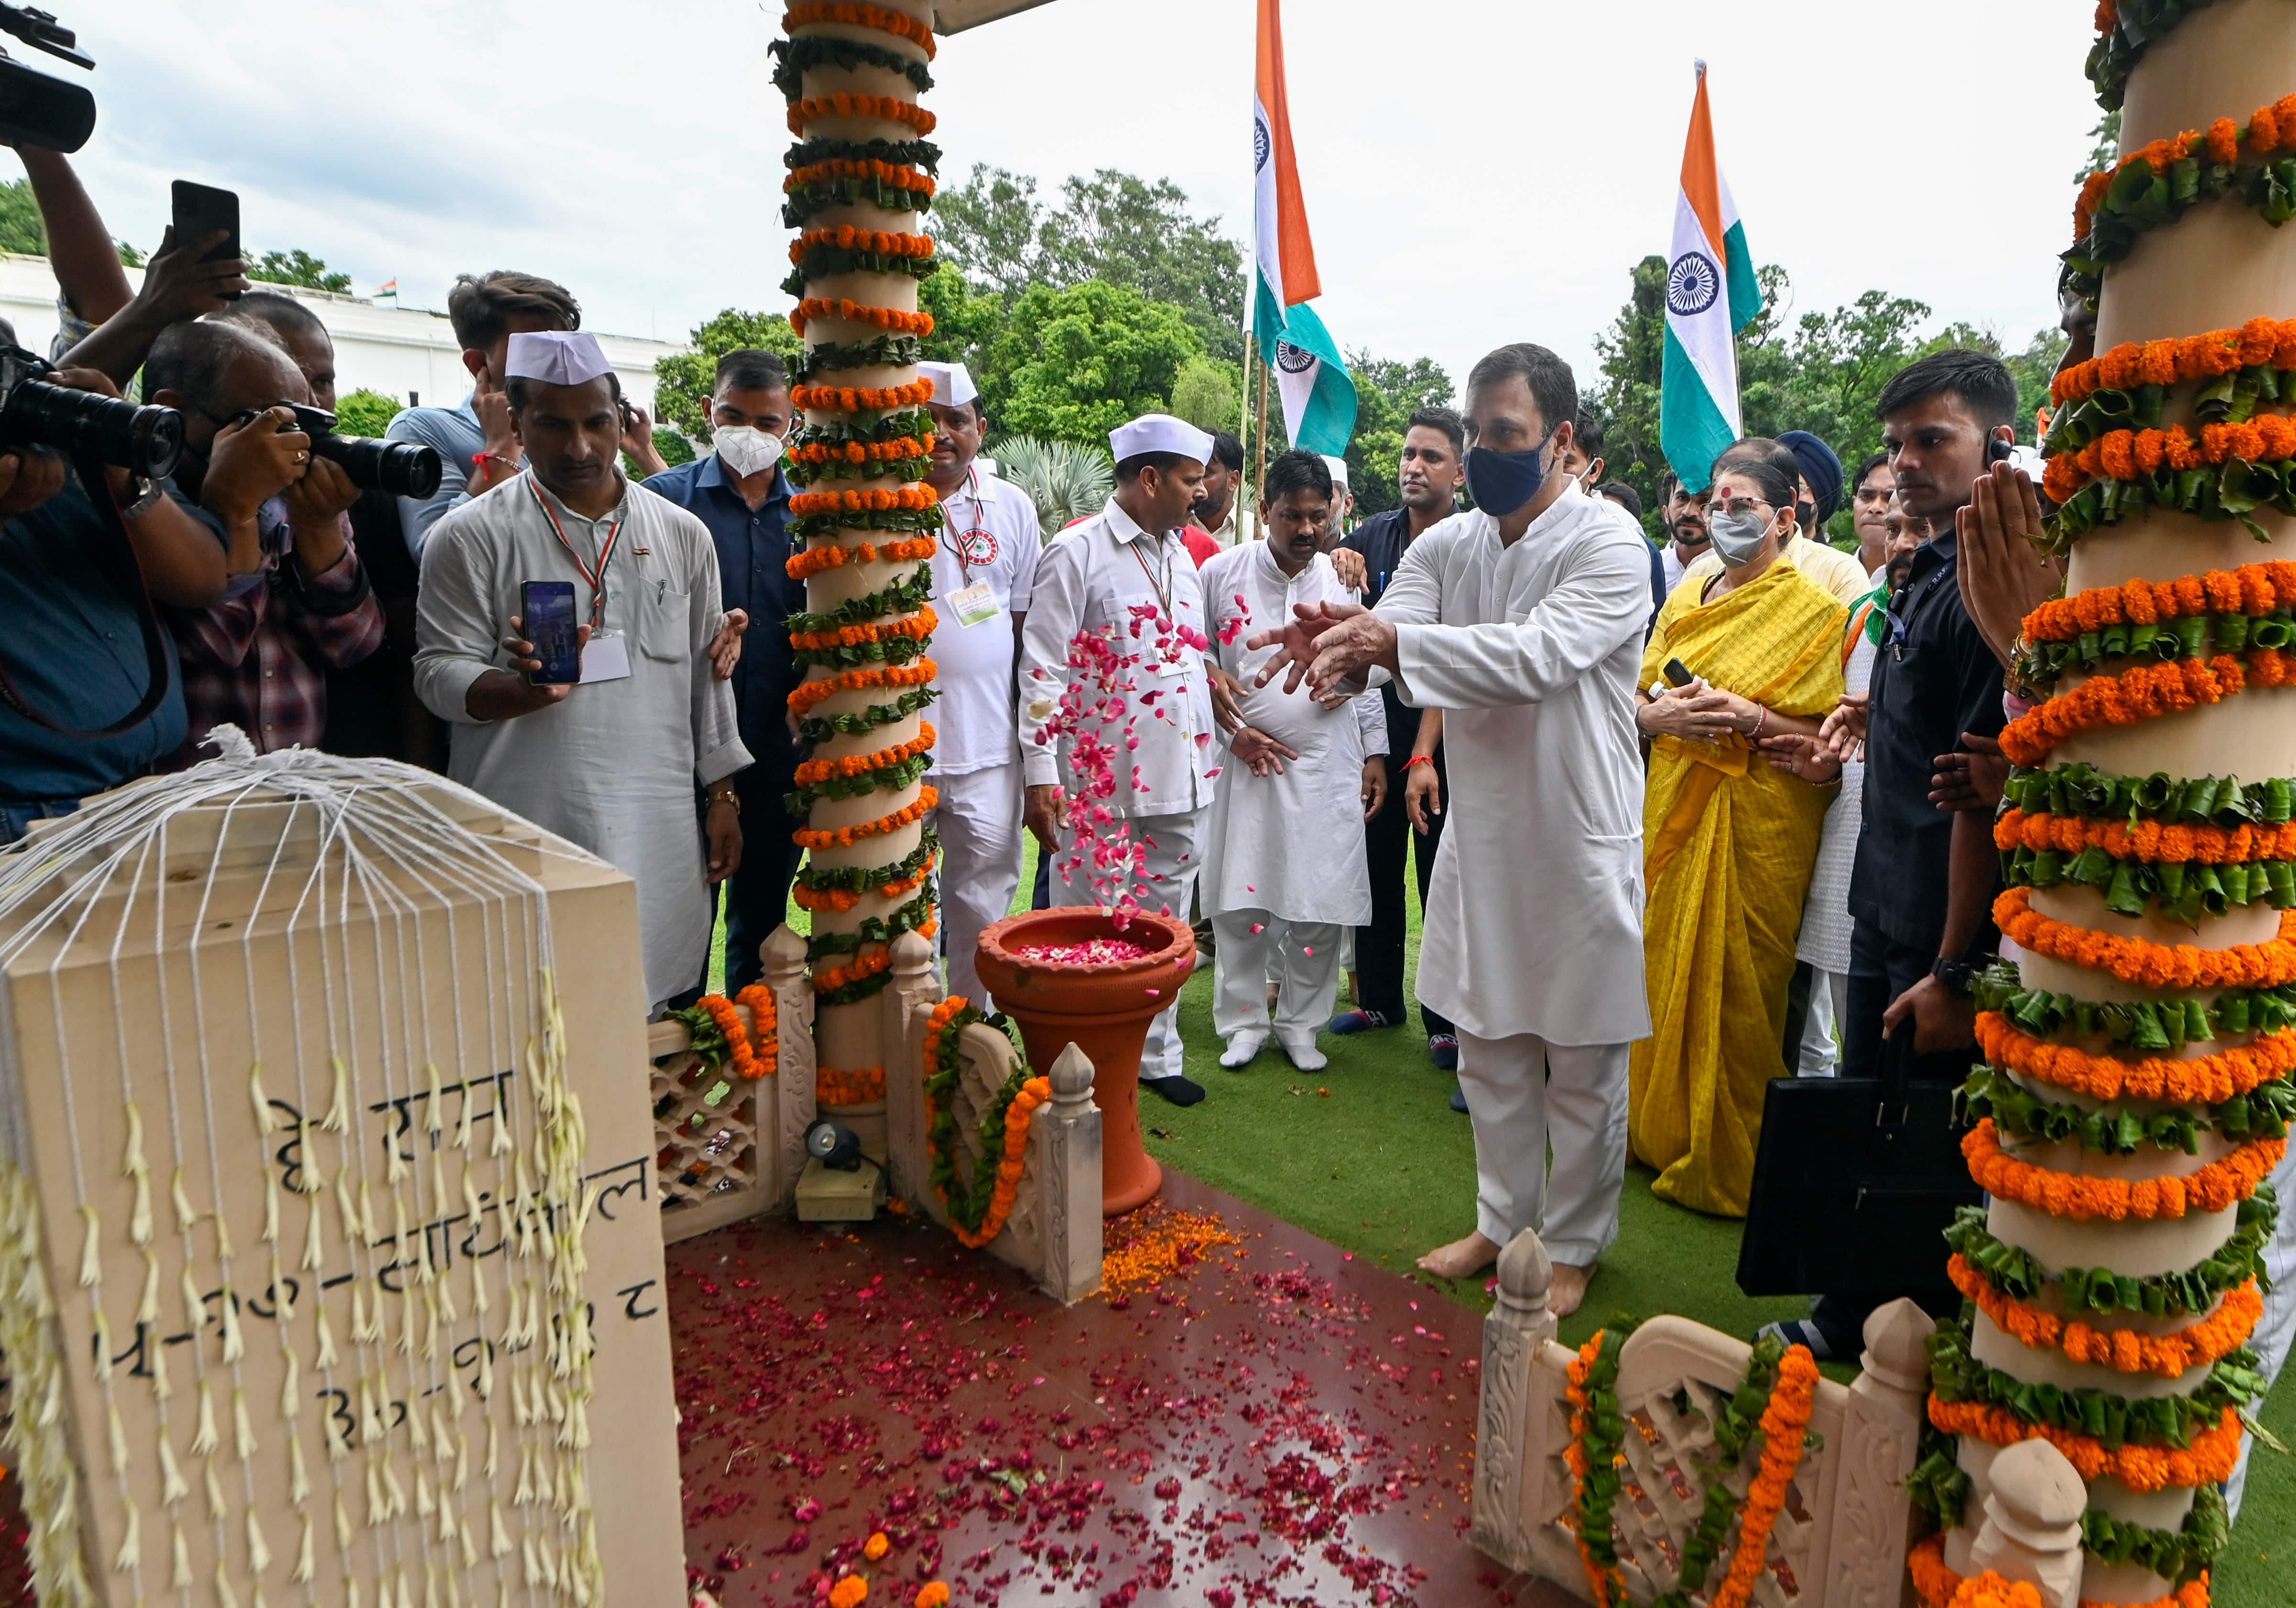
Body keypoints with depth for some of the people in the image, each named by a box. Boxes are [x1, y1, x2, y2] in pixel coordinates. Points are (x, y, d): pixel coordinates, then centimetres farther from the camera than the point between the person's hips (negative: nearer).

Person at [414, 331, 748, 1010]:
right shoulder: (469, 537, 0)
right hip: (526, 833, -2)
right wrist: (528, 687, -23)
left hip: (660, 830, 3)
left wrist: (723, 797, 13)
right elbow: (438, 674, -2)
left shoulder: (683, 534, 11)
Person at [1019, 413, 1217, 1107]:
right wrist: (1040, 775, -16)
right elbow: (1043, 671, -11)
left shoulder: (1182, 555, 15)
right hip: (1099, 786, -6)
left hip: (1179, 779, 7)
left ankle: (1156, 1055, 27)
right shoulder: (1076, 552, -7)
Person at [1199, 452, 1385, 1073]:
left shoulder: (1344, 577, 5)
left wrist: (1376, 753, 8)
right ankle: (1243, 1020, 19)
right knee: (1240, 899, 2)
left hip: (1328, 766, 1)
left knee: (1320, 906, 4)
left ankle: (1301, 1023, 21)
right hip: (1245, 762, -1)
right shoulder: (1221, 572, 0)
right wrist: (1231, 731, -5)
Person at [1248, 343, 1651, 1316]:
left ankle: (1573, 1244, 30)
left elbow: (1537, 655, -29)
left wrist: (1394, 640, -39)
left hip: (1580, 842, -5)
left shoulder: (1609, 543, -13)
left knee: (1583, 1065, 10)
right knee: (1489, 1049, 18)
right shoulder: (1447, 545, 4)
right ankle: (1504, 1220, 37)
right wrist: (1342, 642, -36)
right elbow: (1392, 635, -12)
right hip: (1480, 835, 5)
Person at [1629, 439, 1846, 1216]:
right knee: (1662, 971, 11)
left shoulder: (1812, 610, -4)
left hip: (1756, 824, -6)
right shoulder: (1685, 597, 14)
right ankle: (1660, 1131, 27)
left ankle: (1726, 1165, 13)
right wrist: (1663, 715, -8)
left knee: (1732, 988, -1)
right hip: (1671, 810, 6)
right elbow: (1636, 699, 13)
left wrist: (1751, 718, -21)